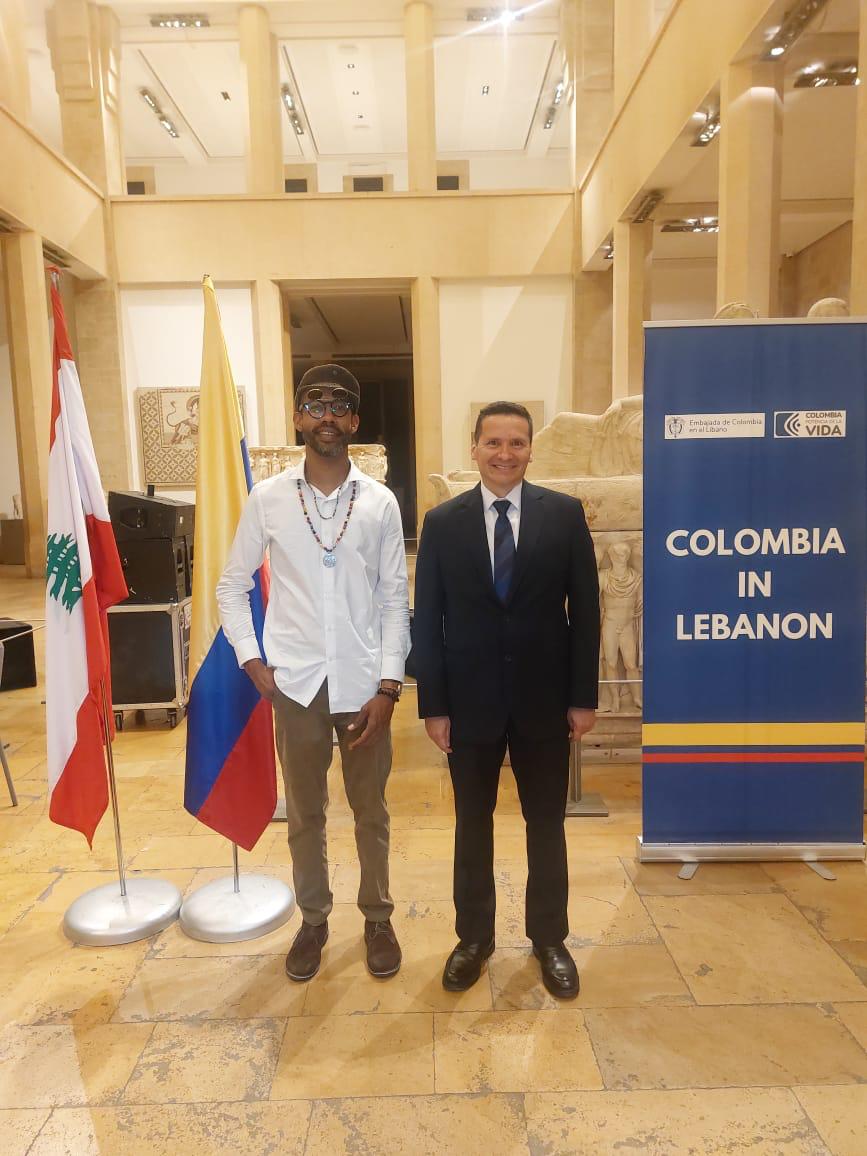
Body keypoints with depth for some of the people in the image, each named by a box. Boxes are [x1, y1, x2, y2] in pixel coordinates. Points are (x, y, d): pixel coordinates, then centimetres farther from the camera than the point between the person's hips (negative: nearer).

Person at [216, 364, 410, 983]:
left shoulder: (380, 502, -3)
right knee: (305, 813, 15)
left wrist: (389, 685, -7)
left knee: (371, 811, 14)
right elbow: (233, 586, 7)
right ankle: (313, 920, 36)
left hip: (362, 682, 0)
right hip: (296, 682, 1)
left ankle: (378, 918, 35)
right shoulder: (268, 498, -1)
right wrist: (253, 662, -2)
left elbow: (395, 600, -2)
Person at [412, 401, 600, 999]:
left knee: (547, 823, 14)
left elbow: (585, 608, -1)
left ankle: (550, 938, 35)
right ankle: (474, 936, 35)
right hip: (470, 701, 0)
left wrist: (584, 696, -3)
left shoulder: (565, 513, -3)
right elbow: (427, 620, -2)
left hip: (544, 699, 0)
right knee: (473, 824, 15)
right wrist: (433, 705, -4)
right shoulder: (443, 522, -2)